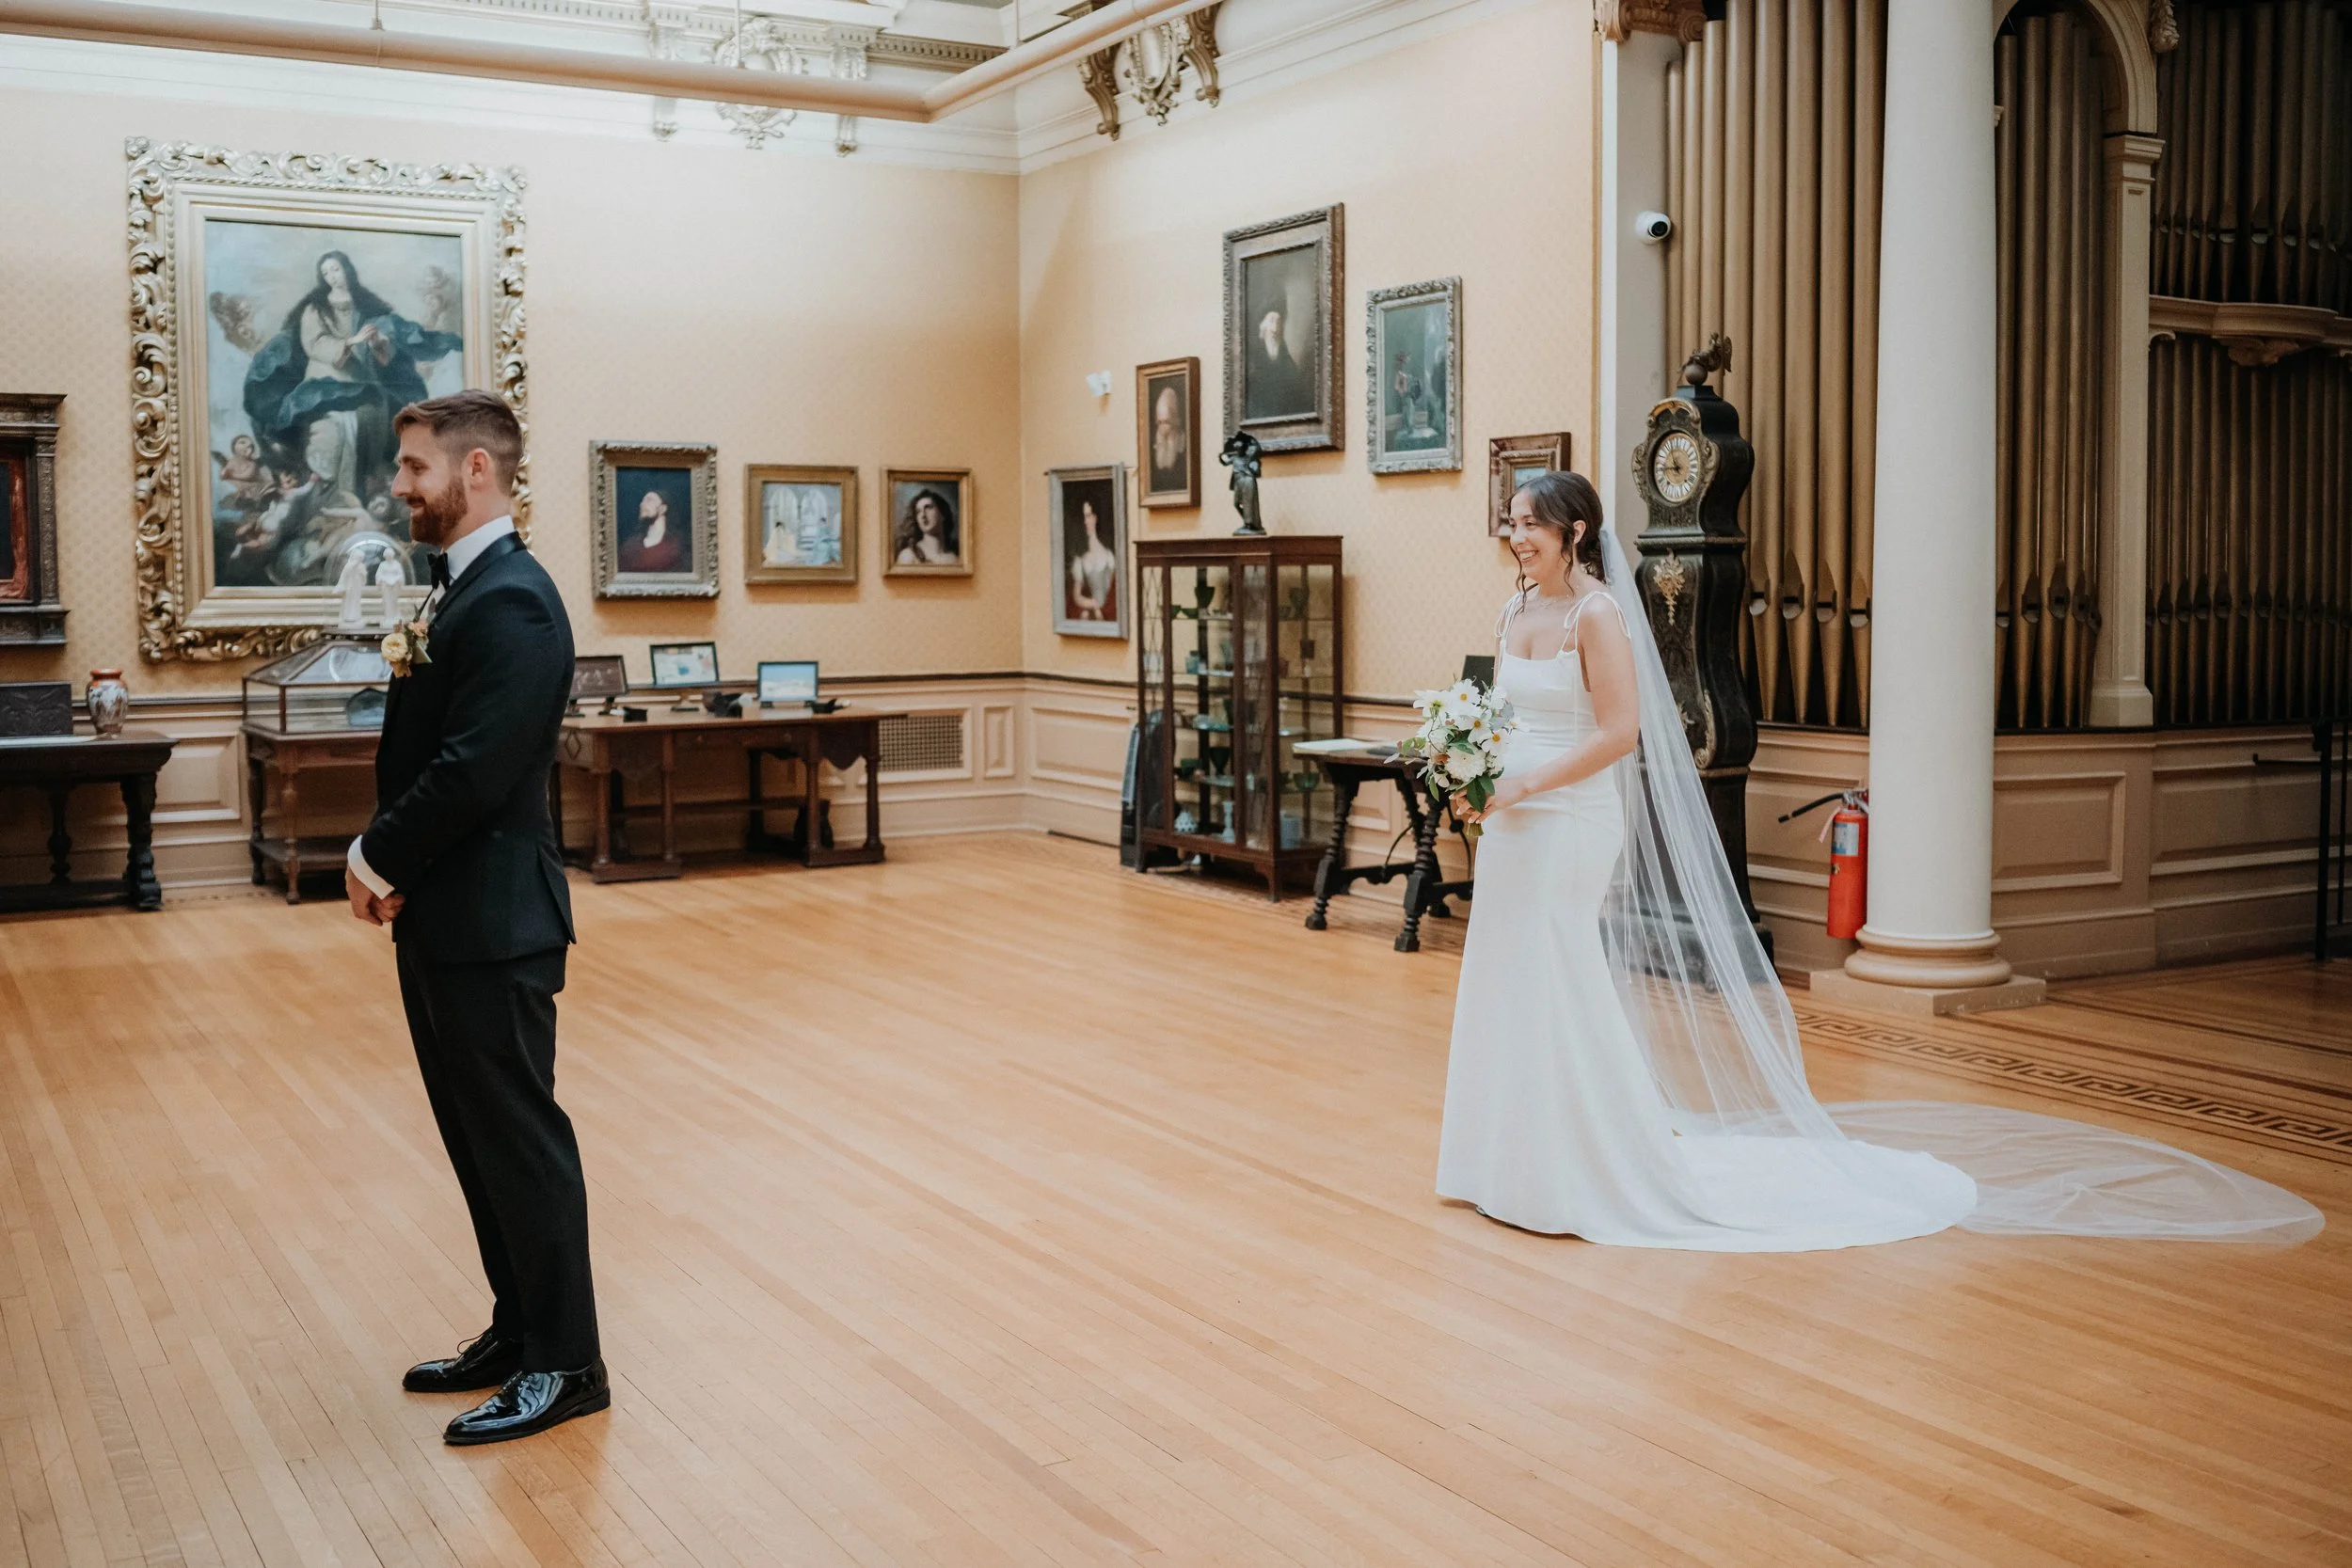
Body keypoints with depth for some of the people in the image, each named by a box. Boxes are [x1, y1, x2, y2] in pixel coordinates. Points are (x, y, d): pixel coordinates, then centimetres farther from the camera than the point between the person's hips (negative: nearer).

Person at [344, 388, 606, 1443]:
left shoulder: (511, 603, -18)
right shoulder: (459, 591, 14)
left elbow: (474, 770, -24)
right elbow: (419, 751, 13)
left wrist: (380, 859, -11)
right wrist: (387, 862, -2)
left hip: (489, 921, -10)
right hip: (441, 918, 10)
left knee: (519, 1138, 0)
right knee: (479, 1137, 16)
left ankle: (565, 1363, 12)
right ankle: (519, 1330, 29)